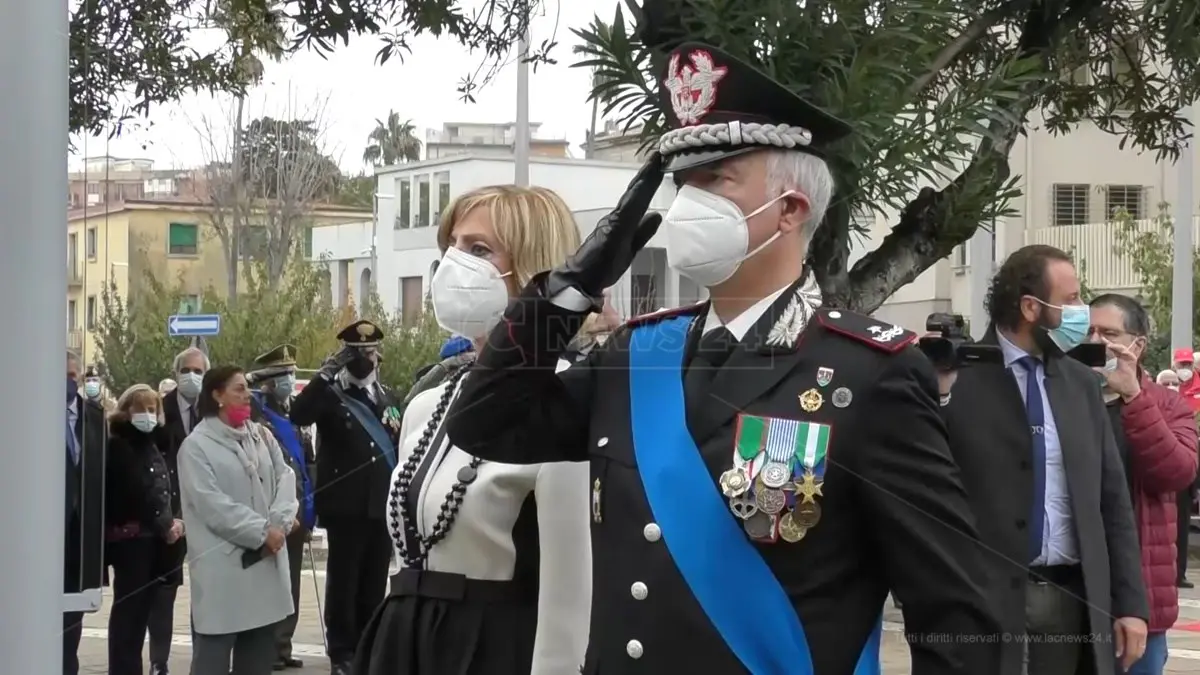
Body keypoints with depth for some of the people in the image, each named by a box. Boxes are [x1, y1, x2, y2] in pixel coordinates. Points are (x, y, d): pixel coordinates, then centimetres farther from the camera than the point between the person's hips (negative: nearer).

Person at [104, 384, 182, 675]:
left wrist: (172, 523, 1)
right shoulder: (117, 447, -5)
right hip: (129, 538, -7)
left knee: (142, 609, 8)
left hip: (155, 538, 7)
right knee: (128, 609, -7)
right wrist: (164, 526, -7)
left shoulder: (153, 444, 16)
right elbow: (136, 493, -11)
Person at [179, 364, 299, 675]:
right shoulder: (196, 445, -7)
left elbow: (285, 478, 4)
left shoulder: (262, 436, 12)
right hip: (221, 565, -6)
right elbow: (212, 504, -15)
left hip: (266, 561, 6)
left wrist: (278, 524, -14)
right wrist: (261, 532, -15)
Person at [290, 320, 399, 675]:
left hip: (382, 505, 5)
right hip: (347, 506, -5)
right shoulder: (331, 394, -2)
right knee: (343, 580, 0)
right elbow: (298, 415, -21)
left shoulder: (385, 397, 14)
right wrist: (326, 375, -26)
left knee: (374, 582, 10)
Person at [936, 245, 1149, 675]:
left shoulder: (1082, 383, 11)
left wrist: (1130, 603, 8)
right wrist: (937, 395, -21)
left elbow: (1113, 499, 13)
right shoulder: (960, 378, -5)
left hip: (1073, 598, 5)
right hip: (983, 600, -5)